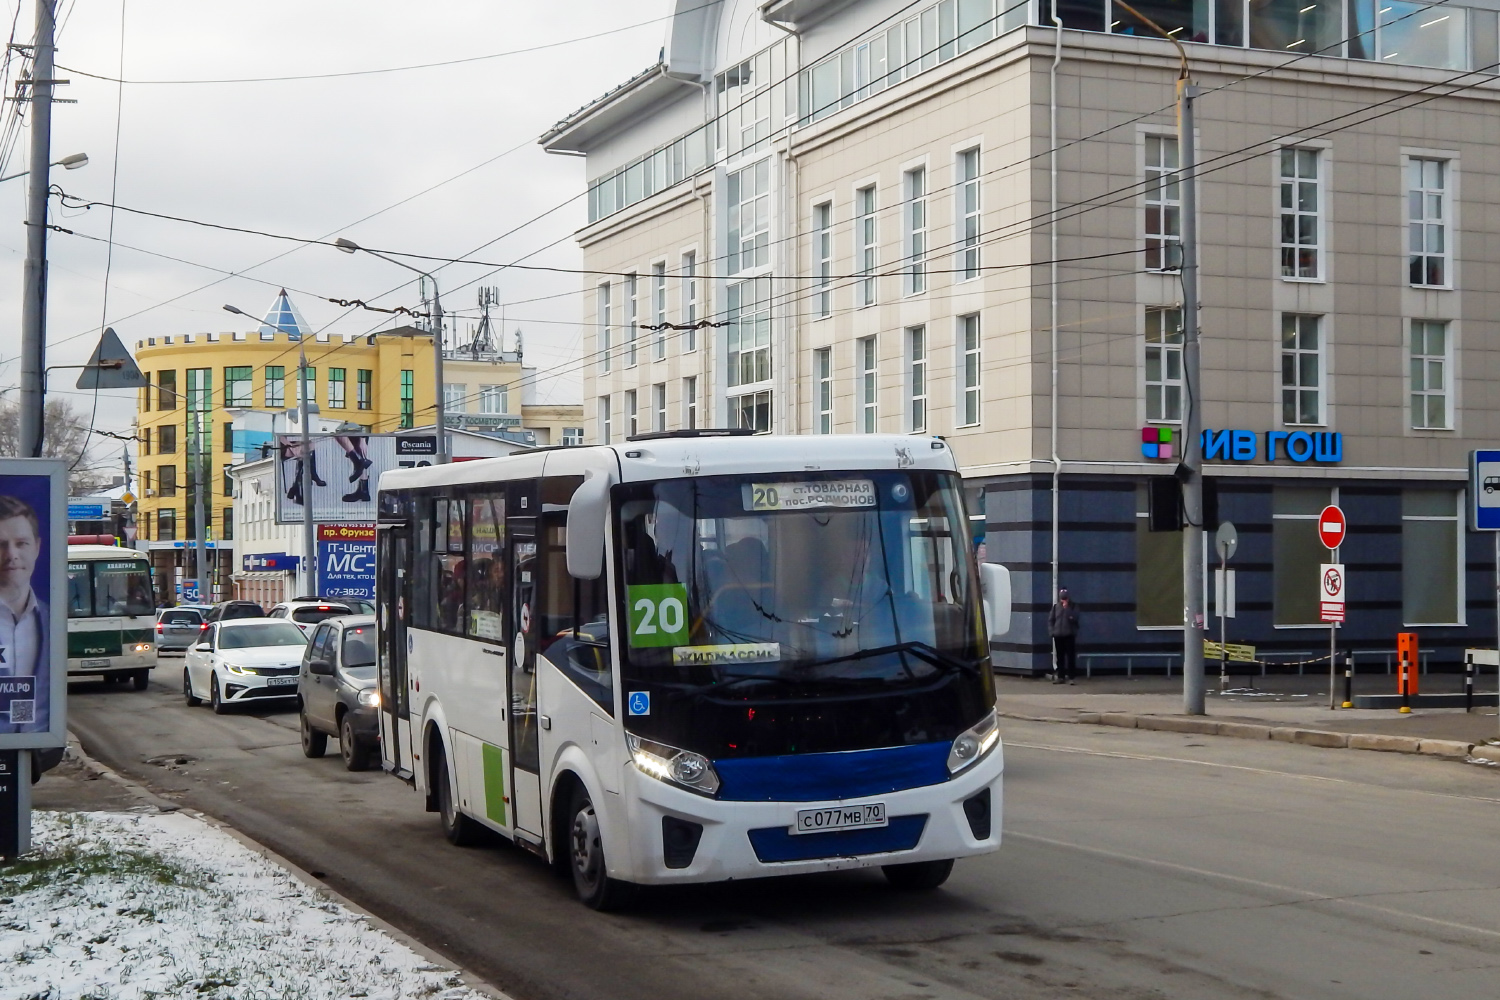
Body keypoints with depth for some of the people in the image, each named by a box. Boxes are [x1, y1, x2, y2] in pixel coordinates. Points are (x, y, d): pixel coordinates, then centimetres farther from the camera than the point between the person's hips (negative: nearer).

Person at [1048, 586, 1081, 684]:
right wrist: (1051, 631, -2)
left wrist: (1067, 608, -16)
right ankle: (1060, 676, 12)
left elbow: (1075, 618, -13)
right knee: (1060, 657, 6)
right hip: (1058, 635, 3)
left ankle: (1070, 677, -6)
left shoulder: (1073, 607, 2)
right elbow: (1050, 620, 8)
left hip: (1070, 635, -3)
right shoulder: (1056, 607, 8)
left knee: (1071, 657, -7)